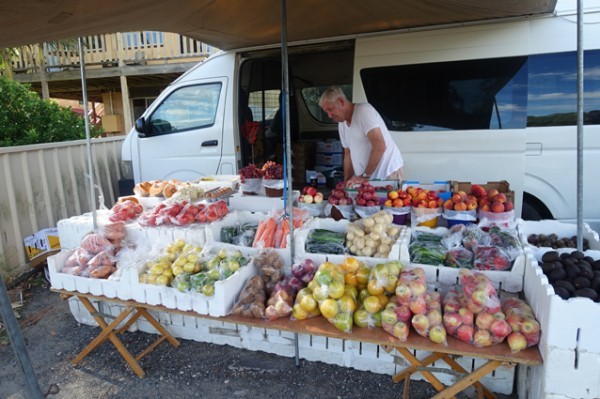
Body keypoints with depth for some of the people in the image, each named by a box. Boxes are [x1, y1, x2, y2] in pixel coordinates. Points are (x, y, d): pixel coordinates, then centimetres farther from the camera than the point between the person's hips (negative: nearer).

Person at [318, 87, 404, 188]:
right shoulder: (341, 125, 11)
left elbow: (380, 146, -22)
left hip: (388, 174, -6)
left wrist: (365, 176, -17)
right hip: (367, 179, 7)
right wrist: (346, 182, 7)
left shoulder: (364, 110, -14)